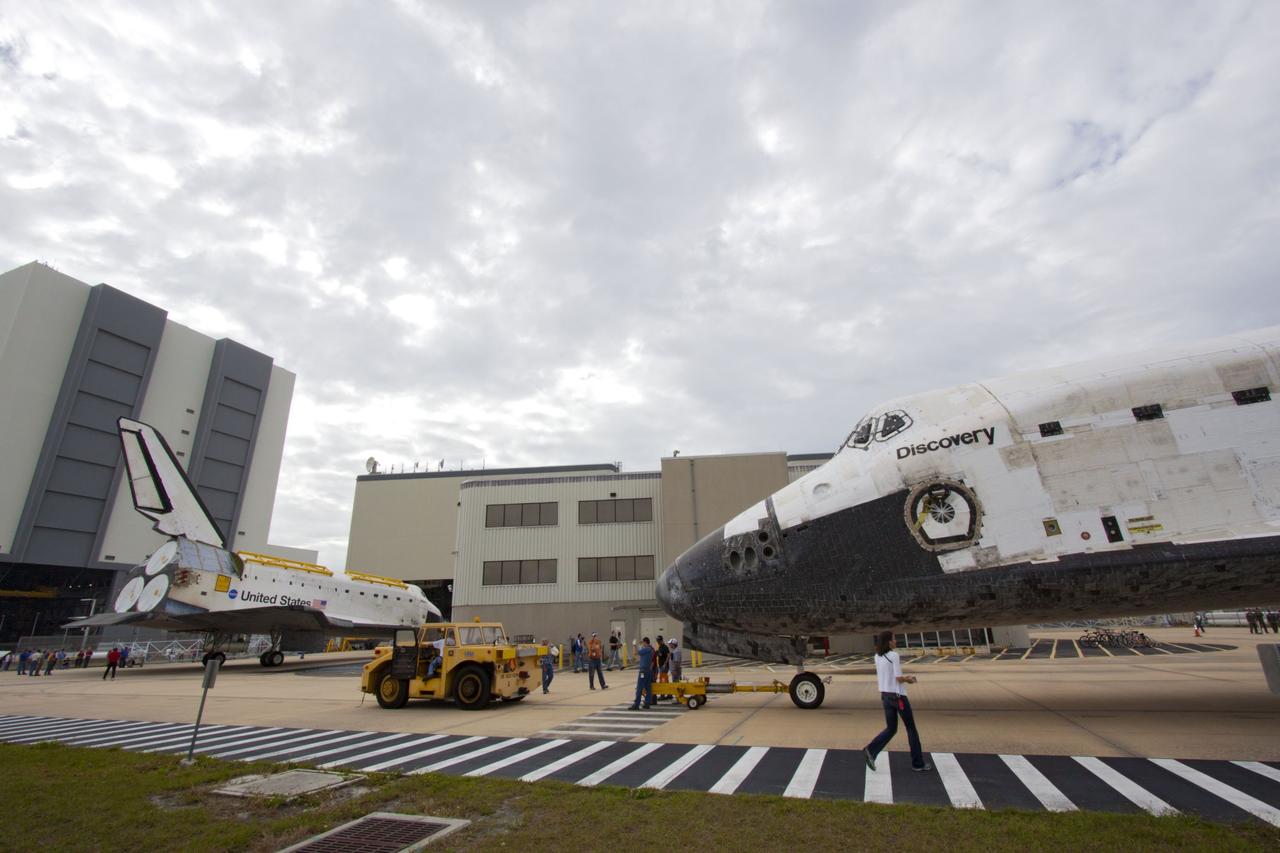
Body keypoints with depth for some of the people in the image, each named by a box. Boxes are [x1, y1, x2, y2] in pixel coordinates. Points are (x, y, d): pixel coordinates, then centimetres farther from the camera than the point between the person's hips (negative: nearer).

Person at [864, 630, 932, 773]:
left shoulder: (877, 657, 6)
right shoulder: (894, 656, -16)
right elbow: (898, 678, -19)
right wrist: (908, 679, 4)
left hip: (885, 696, 6)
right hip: (898, 696, -6)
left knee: (891, 729, 12)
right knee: (911, 728, 12)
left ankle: (871, 751, -6)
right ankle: (918, 762, 21)